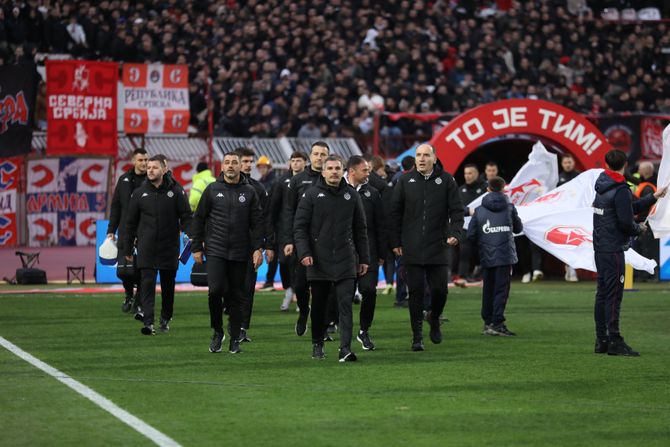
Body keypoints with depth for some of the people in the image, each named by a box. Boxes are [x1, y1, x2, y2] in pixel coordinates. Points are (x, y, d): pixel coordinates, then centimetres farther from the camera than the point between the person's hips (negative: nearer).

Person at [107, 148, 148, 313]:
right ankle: (129, 295, 25)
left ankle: (139, 300, 16)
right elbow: (116, 206, 14)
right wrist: (111, 230, 9)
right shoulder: (124, 180, 9)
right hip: (125, 233, 3)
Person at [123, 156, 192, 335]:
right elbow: (130, 223, 11)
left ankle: (166, 319, 28)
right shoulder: (139, 193, 5)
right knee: (147, 283, -10)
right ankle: (148, 322, -14)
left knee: (168, 285, 10)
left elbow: (186, 218, 2)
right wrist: (127, 249, 11)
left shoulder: (176, 192, 2)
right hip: (146, 249, 0)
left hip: (169, 247, 0)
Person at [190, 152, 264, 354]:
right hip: (215, 251, -1)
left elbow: (257, 222, 4)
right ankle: (217, 331, 7)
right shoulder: (212, 190, 3)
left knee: (237, 296, 4)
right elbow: (199, 219, 7)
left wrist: (258, 248, -6)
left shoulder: (249, 192, 5)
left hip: (240, 253, 1)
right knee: (215, 291, -14)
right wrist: (197, 248, 3)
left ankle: (235, 339, 14)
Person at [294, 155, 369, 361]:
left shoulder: (352, 195, 8)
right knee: (319, 306, 10)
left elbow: (360, 230, 13)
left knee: (346, 304, -9)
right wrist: (304, 253, -13)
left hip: (345, 262, 1)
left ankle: (345, 348, -13)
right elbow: (300, 226, -2)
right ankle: (317, 345, 26)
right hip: (318, 261, -1)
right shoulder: (311, 195, 0)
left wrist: (363, 258, 11)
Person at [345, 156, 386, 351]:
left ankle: (364, 331, 12)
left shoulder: (372, 193, 9)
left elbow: (380, 225, 11)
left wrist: (381, 253, 7)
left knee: (369, 290, -6)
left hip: (368, 252, 2)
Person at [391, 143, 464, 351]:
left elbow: (456, 210, 2)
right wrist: (396, 242, 3)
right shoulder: (406, 180, 6)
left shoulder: (446, 180, 3)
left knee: (440, 290, -1)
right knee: (415, 292, -1)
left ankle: (434, 318, 29)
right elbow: (396, 213, 8)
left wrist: (455, 234, -13)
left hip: (438, 248, 0)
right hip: (412, 248, 0)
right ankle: (417, 336, 6)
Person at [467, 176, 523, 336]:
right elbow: (518, 228, 11)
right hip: (505, 255, -2)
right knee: (502, 289, -3)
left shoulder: (479, 210, 3)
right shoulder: (509, 207, 1)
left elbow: (471, 235, -1)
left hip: (486, 257, 2)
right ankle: (497, 323, -12)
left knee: (488, 289, 12)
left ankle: (487, 322, 15)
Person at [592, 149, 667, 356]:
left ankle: (601, 340, 15)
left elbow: (631, 207, 19)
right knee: (614, 294, -7)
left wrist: (653, 197, 24)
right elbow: (625, 222, -19)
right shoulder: (620, 190, -15)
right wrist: (639, 229, 1)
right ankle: (614, 341, -7)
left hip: (599, 248, 9)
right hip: (613, 249, -9)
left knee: (602, 293, 11)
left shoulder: (602, 187, 12)